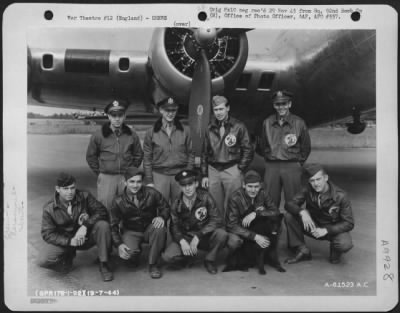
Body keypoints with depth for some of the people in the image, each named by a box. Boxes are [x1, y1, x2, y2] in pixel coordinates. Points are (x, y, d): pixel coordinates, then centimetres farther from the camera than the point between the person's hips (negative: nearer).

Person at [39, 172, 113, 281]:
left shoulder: (84, 196, -11)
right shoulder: (49, 209, -11)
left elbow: (102, 211, -18)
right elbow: (47, 234, -12)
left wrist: (85, 226, -33)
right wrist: (69, 241, -26)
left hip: (86, 235, 0)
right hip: (64, 240, 0)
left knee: (103, 225, -30)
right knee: (44, 261, -25)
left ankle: (104, 265, -14)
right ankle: (68, 256, 11)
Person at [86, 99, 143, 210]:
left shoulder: (132, 135, 3)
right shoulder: (98, 135, -2)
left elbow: (138, 155, 14)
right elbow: (90, 156, 8)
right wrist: (99, 173, 5)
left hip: (126, 178, 2)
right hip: (106, 178, -1)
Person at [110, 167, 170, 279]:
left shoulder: (151, 193, -11)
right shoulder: (118, 202, -10)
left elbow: (165, 208, -1)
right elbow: (113, 225, -7)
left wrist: (162, 217, -25)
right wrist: (119, 244, -22)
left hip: (149, 228, 1)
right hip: (131, 232, -1)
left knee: (159, 228, -34)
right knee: (127, 253, -31)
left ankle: (153, 264, -14)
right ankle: (134, 257, 12)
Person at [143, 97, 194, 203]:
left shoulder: (185, 130, 8)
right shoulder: (151, 133, 5)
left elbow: (190, 154, 9)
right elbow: (147, 158, 5)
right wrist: (149, 181, -1)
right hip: (159, 174, -1)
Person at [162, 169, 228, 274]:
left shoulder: (205, 197, -11)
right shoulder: (177, 204, -3)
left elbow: (216, 220, -18)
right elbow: (174, 227, -3)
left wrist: (198, 236, -27)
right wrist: (182, 241, -25)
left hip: (205, 236, -1)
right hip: (185, 237, 1)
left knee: (221, 234, -33)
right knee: (168, 256, -25)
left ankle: (209, 260, -4)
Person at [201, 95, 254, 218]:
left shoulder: (238, 126, -2)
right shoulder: (210, 128, 9)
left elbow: (248, 150, 0)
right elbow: (205, 152, 13)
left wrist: (240, 169, -5)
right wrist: (204, 175, 9)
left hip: (232, 170, -3)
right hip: (213, 170, 4)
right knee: (215, 207, 8)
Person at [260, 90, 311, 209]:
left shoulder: (299, 123, 0)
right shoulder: (267, 122, 7)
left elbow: (306, 148, 7)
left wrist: (298, 163, 6)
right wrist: (269, 158, 12)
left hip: (292, 167, -2)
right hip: (271, 167, 2)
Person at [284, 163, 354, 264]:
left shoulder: (340, 196, -20)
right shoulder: (308, 190, -12)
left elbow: (349, 223, -17)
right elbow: (289, 204, -13)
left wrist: (326, 230, -30)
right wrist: (302, 212, -35)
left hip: (334, 229, -3)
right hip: (314, 226, 3)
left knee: (345, 244, -37)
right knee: (289, 216, -21)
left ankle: (335, 250, 3)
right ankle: (303, 251, -5)